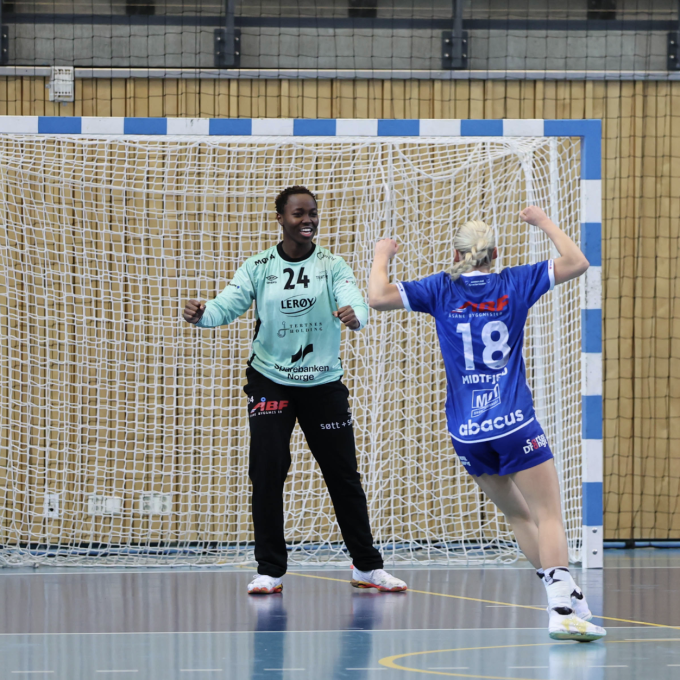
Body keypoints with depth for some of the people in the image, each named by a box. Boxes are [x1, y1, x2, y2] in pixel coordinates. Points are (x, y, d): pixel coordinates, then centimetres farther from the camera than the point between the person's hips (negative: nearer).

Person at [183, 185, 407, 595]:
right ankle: (270, 570, 0)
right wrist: (201, 315, -34)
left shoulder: (332, 266, -3)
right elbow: (227, 306, -11)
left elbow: (355, 301, -19)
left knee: (343, 474, 4)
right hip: (270, 382, 0)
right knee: (267, 471, -9)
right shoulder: (258, 268, -1)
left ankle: (367, 566, 16)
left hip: (324, 383, 0)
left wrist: (355, 315, -44)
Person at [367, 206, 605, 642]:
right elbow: (577, 263, 3)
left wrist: (382, 256, 13)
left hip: (467, 433, 3)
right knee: (549, 515, -6)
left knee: (519, 515, 17)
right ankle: (563, 607, -23)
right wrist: (544, 222, 14)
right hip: (514, 425, -3)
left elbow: (378, 297, -4)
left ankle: (565, 598, 15)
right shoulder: (513, 284, 2)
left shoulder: (442, 290, 2)